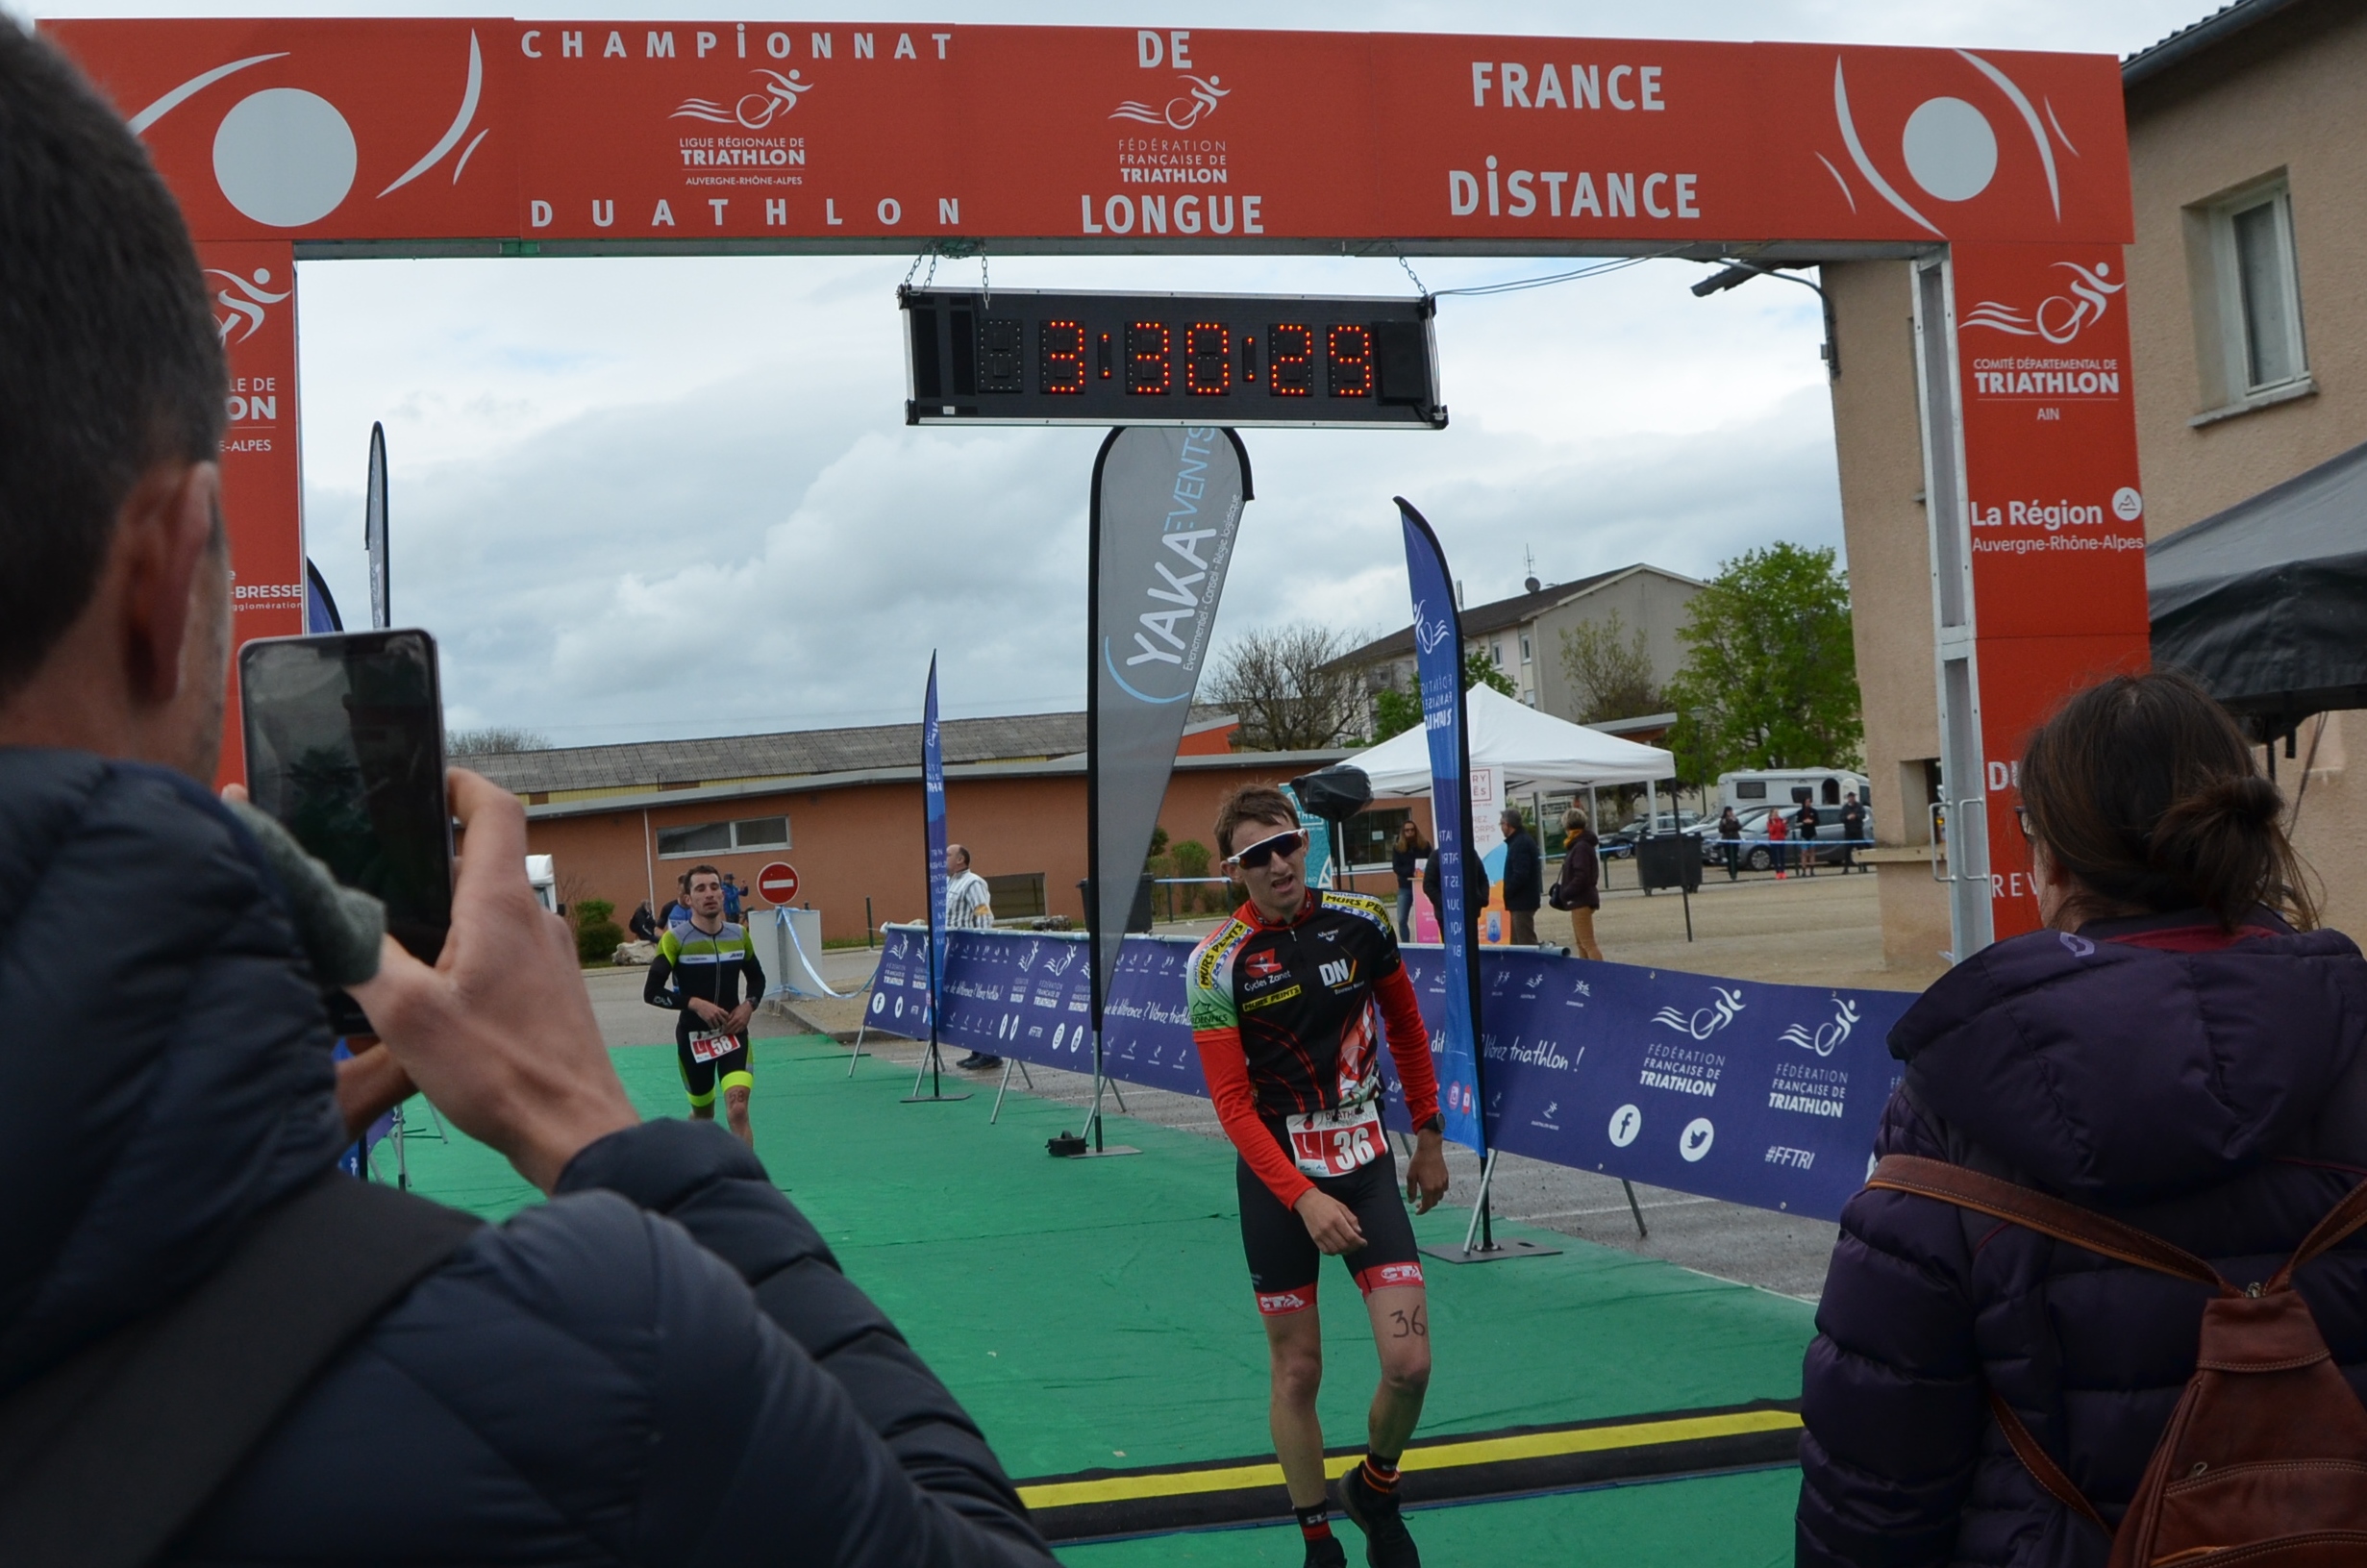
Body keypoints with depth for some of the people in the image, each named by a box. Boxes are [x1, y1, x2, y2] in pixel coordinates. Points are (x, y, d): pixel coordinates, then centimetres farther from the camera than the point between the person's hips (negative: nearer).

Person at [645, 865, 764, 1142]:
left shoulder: (739, 935, 1)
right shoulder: (675, 940, -12)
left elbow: (757, 978, 16)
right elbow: (651, 992, -13)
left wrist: (749, 1005, -4)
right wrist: (695, 1004, -24)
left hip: (733, 1035, 2)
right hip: (693, 1039, -1)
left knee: (738, 1110, -18)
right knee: (703, 1114, 16)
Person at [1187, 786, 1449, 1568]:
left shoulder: (1364, 922, -3)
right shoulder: (1218, 963, -12)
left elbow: (1406, 1025, 14)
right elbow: (1234, 1106, -14)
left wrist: (1429, 1135, 17)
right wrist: (1304, 1200, -23)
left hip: (1366, 1162, 2)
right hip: (1276, 1180, -2)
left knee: (1409, 1363, -6)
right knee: (1296, 1370, 5)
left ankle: (1375, 1490, 24)